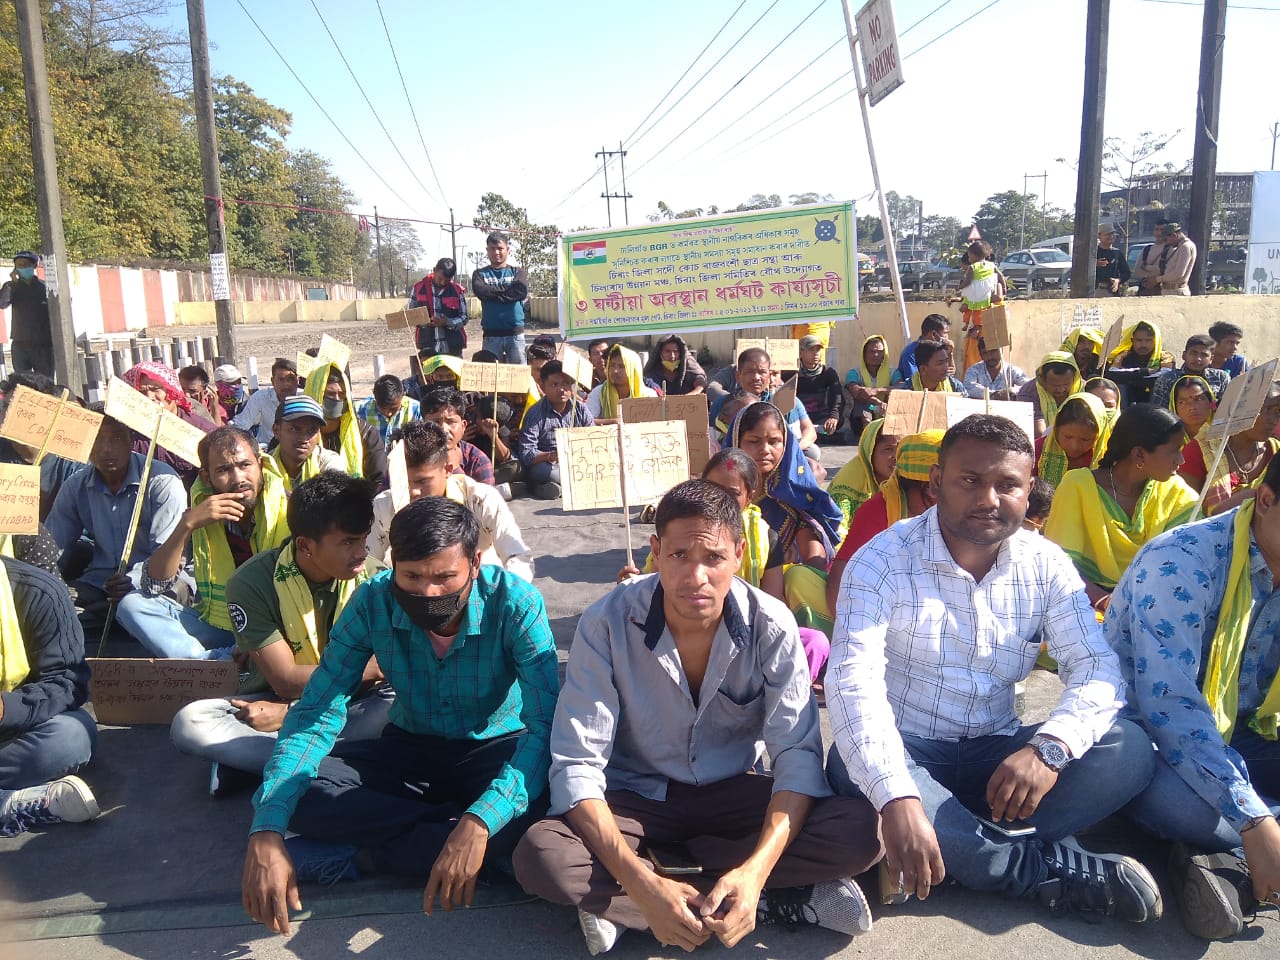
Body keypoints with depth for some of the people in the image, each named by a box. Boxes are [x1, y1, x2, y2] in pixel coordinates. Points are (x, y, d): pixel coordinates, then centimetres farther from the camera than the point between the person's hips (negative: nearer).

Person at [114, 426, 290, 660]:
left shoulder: (287, 510, -10)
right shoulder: (201, 511, -1)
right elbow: (153, 585, -6)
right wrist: (188, 524, -18)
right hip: (214, 624, 4)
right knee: (132, 604, -13)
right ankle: (220, 662, -26)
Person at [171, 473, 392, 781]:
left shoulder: (374, 577, -13)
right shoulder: (251, 582, -16)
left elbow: (389, 666, -16)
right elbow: (285, 679, -17)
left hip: (348, 704, 1)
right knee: (188, 723, -27)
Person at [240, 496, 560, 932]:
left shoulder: (515, 602, -27)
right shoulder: (373, 602, -19)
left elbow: (548, 725, -32)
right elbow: (317, 714, -18)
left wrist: (480, 823, -47)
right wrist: (266, 831, -32)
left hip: (496, 749, -2)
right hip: (411, 748, 2)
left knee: (545, 810, -36)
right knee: (300, 793, -23)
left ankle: (354, 851, -21)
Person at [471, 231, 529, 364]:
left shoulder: (518, 272, 9)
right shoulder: (480, 274, 9)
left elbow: (521, 291, -11)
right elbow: (481, 291, -12)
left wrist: (493, 293, -6)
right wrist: (507, 290, -6)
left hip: (515, 333, 0)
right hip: (491, 334, 0)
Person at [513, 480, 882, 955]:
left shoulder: (771, 625, -17)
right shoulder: (606, 624, -21)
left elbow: (798, 753, -17)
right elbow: (578, 764, -22)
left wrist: (755, 871, -34)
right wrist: (644, 885, -35)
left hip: (734, 792, 2)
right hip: (637, 795, -1)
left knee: (860, 832, -24)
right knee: (541, 857, -31)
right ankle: (779, 903, -21)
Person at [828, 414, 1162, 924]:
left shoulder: (1046, 566, 0)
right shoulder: (883, 562, -14)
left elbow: (1097, 668, -8)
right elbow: (854, 682, -26)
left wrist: (1051, 746, -30)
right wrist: (897, 797, -42)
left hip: (998, 755, 3)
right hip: (905, 754, -3)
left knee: (1129, 750, -17)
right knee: (854, 770, -37)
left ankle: (959, 851, -22)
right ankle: (1067, 872, -21)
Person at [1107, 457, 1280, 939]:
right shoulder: (1181, 565, -24)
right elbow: (1170, 707, -32)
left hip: (1241, 736, 8)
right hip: (1146, 733, -7)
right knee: (1177, 800, -41)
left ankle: (1230, 864, -21)